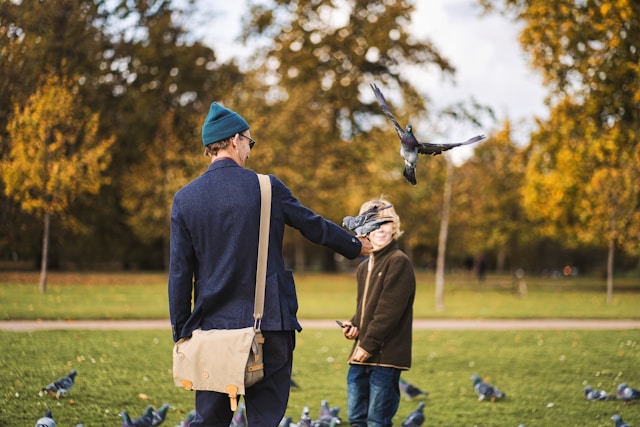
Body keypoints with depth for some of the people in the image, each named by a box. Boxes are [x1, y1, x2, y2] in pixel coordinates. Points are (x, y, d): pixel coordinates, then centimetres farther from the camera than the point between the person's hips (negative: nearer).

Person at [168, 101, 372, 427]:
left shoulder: (185, 199, 0)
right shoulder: (267, 187, -4)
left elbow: (179, 274, 0)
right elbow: (315, 227, 9)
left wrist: (181, 334, 7)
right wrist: (356, 247, 27)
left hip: (215, 326, 2)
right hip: (270, 323, -2)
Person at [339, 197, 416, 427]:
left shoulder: (399, 262, -9)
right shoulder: (363, 268, 17)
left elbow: (389, 310, -16)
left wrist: (369, 344, -17)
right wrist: (353, 325, 5)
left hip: (386, 355, -8)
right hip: (361, 356, 8)